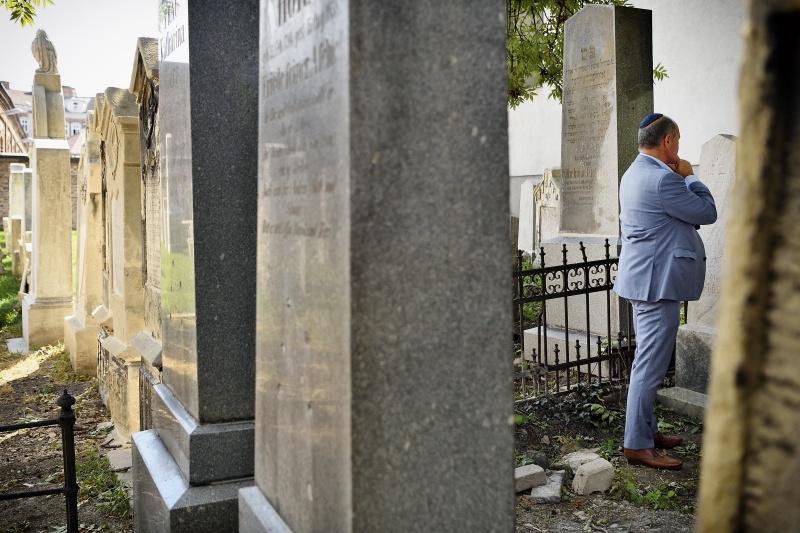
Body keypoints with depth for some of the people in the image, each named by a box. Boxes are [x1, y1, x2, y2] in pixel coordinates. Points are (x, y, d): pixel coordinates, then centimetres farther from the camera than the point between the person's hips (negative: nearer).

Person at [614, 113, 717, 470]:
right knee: (650, 364, -6)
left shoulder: (633, 174, 14)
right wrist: (689, 176, 2)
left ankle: (646, 430, 29)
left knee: (648, 361, 18)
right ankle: (637, 445, 0)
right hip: (658, 282, -11)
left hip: (641, 278, 11)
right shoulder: (663, 178, -19)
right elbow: (707, 213, -10)